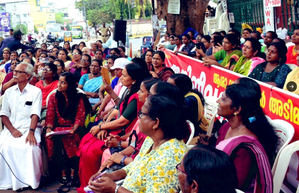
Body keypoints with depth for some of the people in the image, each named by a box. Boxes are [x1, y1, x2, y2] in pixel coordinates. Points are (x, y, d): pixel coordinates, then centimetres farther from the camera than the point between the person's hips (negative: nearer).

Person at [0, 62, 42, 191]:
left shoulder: (36, 92, 3)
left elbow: (35, 114, -7)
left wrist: (31, 132, -21)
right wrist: (12, 130, -6)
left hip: (28, 128, -3)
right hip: (11, 129, 3)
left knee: (30, 147, -31)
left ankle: (30, 181, -16)